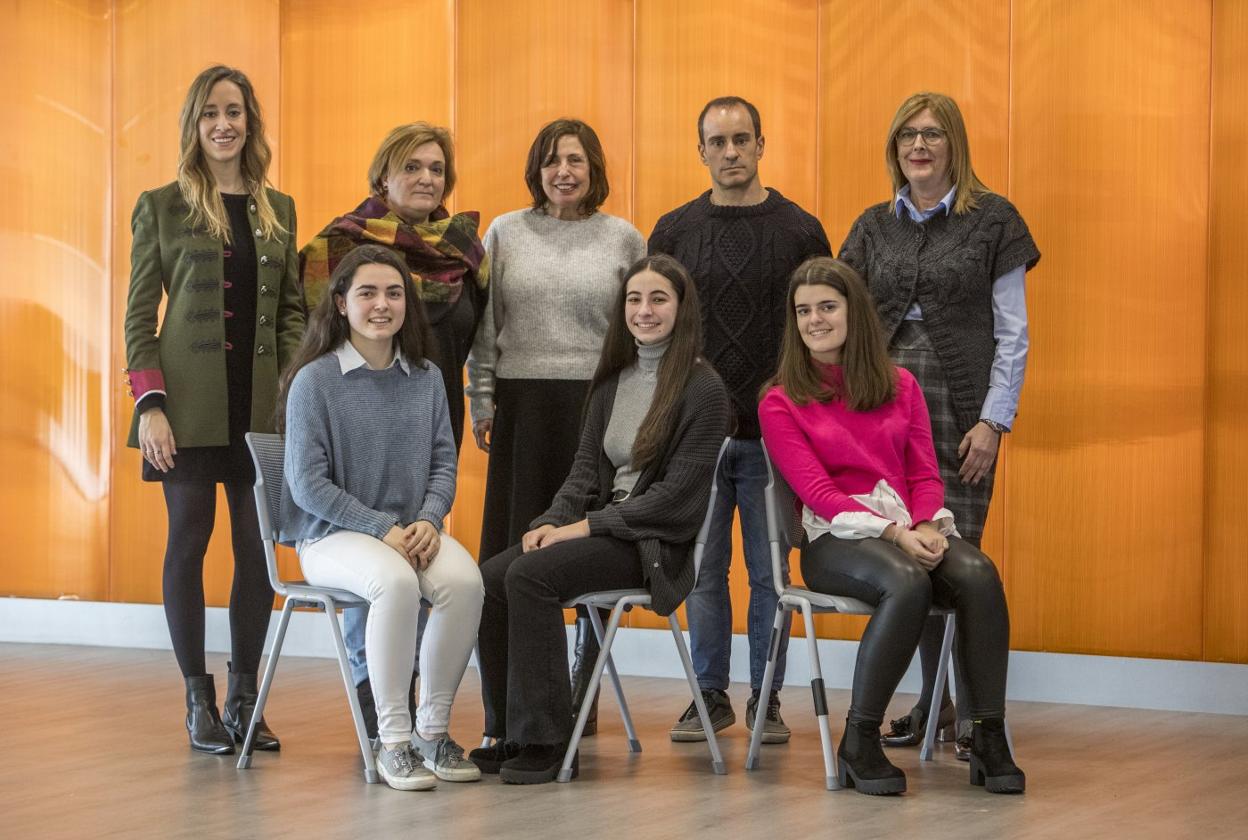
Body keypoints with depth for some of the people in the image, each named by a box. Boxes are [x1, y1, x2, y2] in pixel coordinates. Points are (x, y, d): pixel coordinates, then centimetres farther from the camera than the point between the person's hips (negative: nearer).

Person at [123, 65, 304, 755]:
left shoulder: (278, 210, 13)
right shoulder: (161, 207, 2)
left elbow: (292, 311, 14)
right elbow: (139, 315, 0)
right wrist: (150, 404, -10)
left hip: (262, 405, 3)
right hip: (190, 404, -3)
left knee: (259, 546, 2)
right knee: (189, 541, 0)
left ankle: (243, 698, 12)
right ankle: (199, 703, 8)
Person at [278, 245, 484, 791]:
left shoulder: (426, 377, 9)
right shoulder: (315, 380, -5)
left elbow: (444, 461, 11)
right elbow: (307, 484, -9)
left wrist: (428, 520, -10)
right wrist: (383, 529, -16)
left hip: (412, 531, 4)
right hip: (332, 535, -4)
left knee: (464, 580, -28)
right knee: (396, 582, -36)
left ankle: (433, 729, -12)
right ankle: (394, 741, -24)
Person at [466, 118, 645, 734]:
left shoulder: (624, 239, 7)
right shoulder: (506, 233, 9)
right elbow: (484, 327, 10)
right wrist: (482, 401, 4)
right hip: (521, 406, 1)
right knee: (517, 550, -1)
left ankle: (583, 692, 10)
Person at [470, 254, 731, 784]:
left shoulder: (703, 390, -7)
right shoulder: (612, 382, 16)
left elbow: (678, 491, -13)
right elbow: (587, 468, 14)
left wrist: (588, 526, -16)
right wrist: (553, 521, -7)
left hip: (657, 542, -7)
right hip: (603, 529, 7)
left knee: (530, 575, -28)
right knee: (489, 577, -17)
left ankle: (544, 742, -21)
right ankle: (508, 736, -10)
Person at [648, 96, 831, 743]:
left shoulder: (799, 230, 1)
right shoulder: (674, 231, 5)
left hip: (774, 434, -1)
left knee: (769, 571, 4)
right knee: (704, 571, 6)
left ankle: (766, 699, 14)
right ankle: (710, 696, 16)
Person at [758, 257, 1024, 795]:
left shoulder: (899, 385, 17)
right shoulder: (780, 404, 5)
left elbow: (925, 473, 11)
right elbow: (819, 493, -6)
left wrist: (926, 527, -12)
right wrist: (894, 532, -19)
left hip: (914, 528, 4)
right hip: (838, 537, -4)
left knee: (978, 574, -30)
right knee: (908, 583, -37)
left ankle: (989, 739, -26)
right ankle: (858, 744, -27)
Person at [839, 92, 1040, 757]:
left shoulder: (992, 222, 1)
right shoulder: (874, 227, 12)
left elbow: (1013, 334, 0)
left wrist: (993, 420, -7)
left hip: (961, 410, -4)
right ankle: (934, 698, 14)